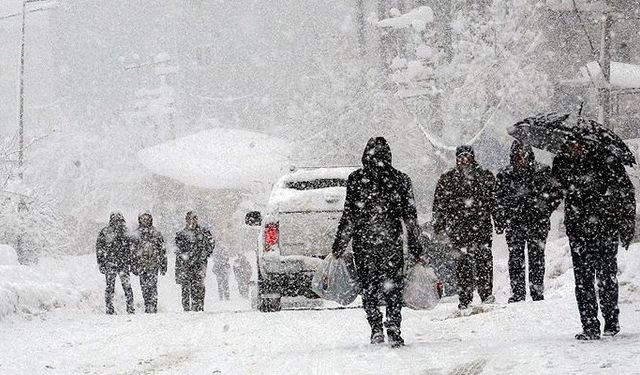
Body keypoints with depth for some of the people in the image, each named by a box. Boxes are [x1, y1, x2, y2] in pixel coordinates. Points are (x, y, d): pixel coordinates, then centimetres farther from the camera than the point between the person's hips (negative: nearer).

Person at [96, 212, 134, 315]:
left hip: (123, 264, 3)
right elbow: (99, 249, 0)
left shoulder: (125, 233, 10)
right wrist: (101, 264, -5)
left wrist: (129, 263, 15)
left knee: (127, 286, -4)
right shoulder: (105, 232, -2)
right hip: (110, 264, -3)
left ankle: (130, 308, 2)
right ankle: (110, 309, 8)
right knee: (110, 286, 1)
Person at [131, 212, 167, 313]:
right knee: (153, 286, 1)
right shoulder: (157, 233, 2)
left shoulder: (136, 235, -2)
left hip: (141, 264, -1)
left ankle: (148, 307, 7)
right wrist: (163, 266, 9)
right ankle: (153, 306, -5)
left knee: (145, 286, 5)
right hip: (154, 263, 1)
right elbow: (163, 250, 4)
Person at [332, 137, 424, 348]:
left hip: (363, 243, -1)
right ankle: (394, 332, -4)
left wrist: (339, 246, 2)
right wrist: (416, 248, 9)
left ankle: (376, 328, 0)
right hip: (392, 243, 1)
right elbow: (410, 217, 2)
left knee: (369, 288, 11)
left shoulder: (356, 180, -4)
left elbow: (349, 216, -5)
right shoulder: (401, 180, 1)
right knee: (393, 289, 8)